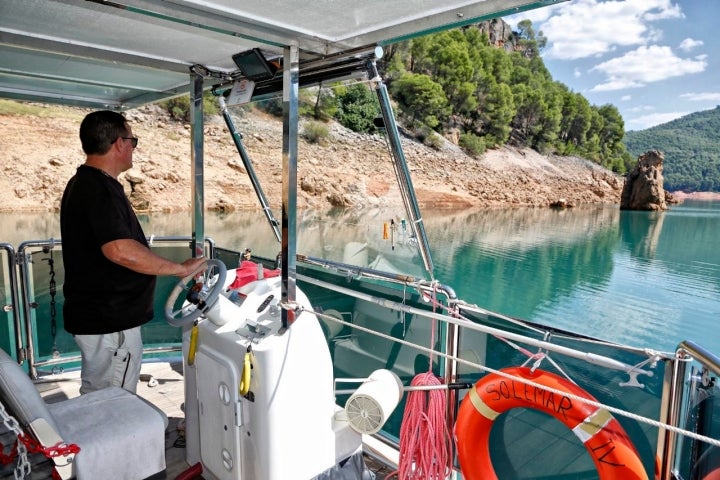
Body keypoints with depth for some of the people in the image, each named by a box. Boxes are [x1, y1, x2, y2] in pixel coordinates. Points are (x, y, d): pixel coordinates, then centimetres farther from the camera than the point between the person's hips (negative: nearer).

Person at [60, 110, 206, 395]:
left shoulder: (82, 182, 13)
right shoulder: (100, 189, -21)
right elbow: (120, 250, -34)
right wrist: (180, 269, -25)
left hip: (94, 317, 10)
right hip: (110, 322, -10)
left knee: (95, 400, 23)